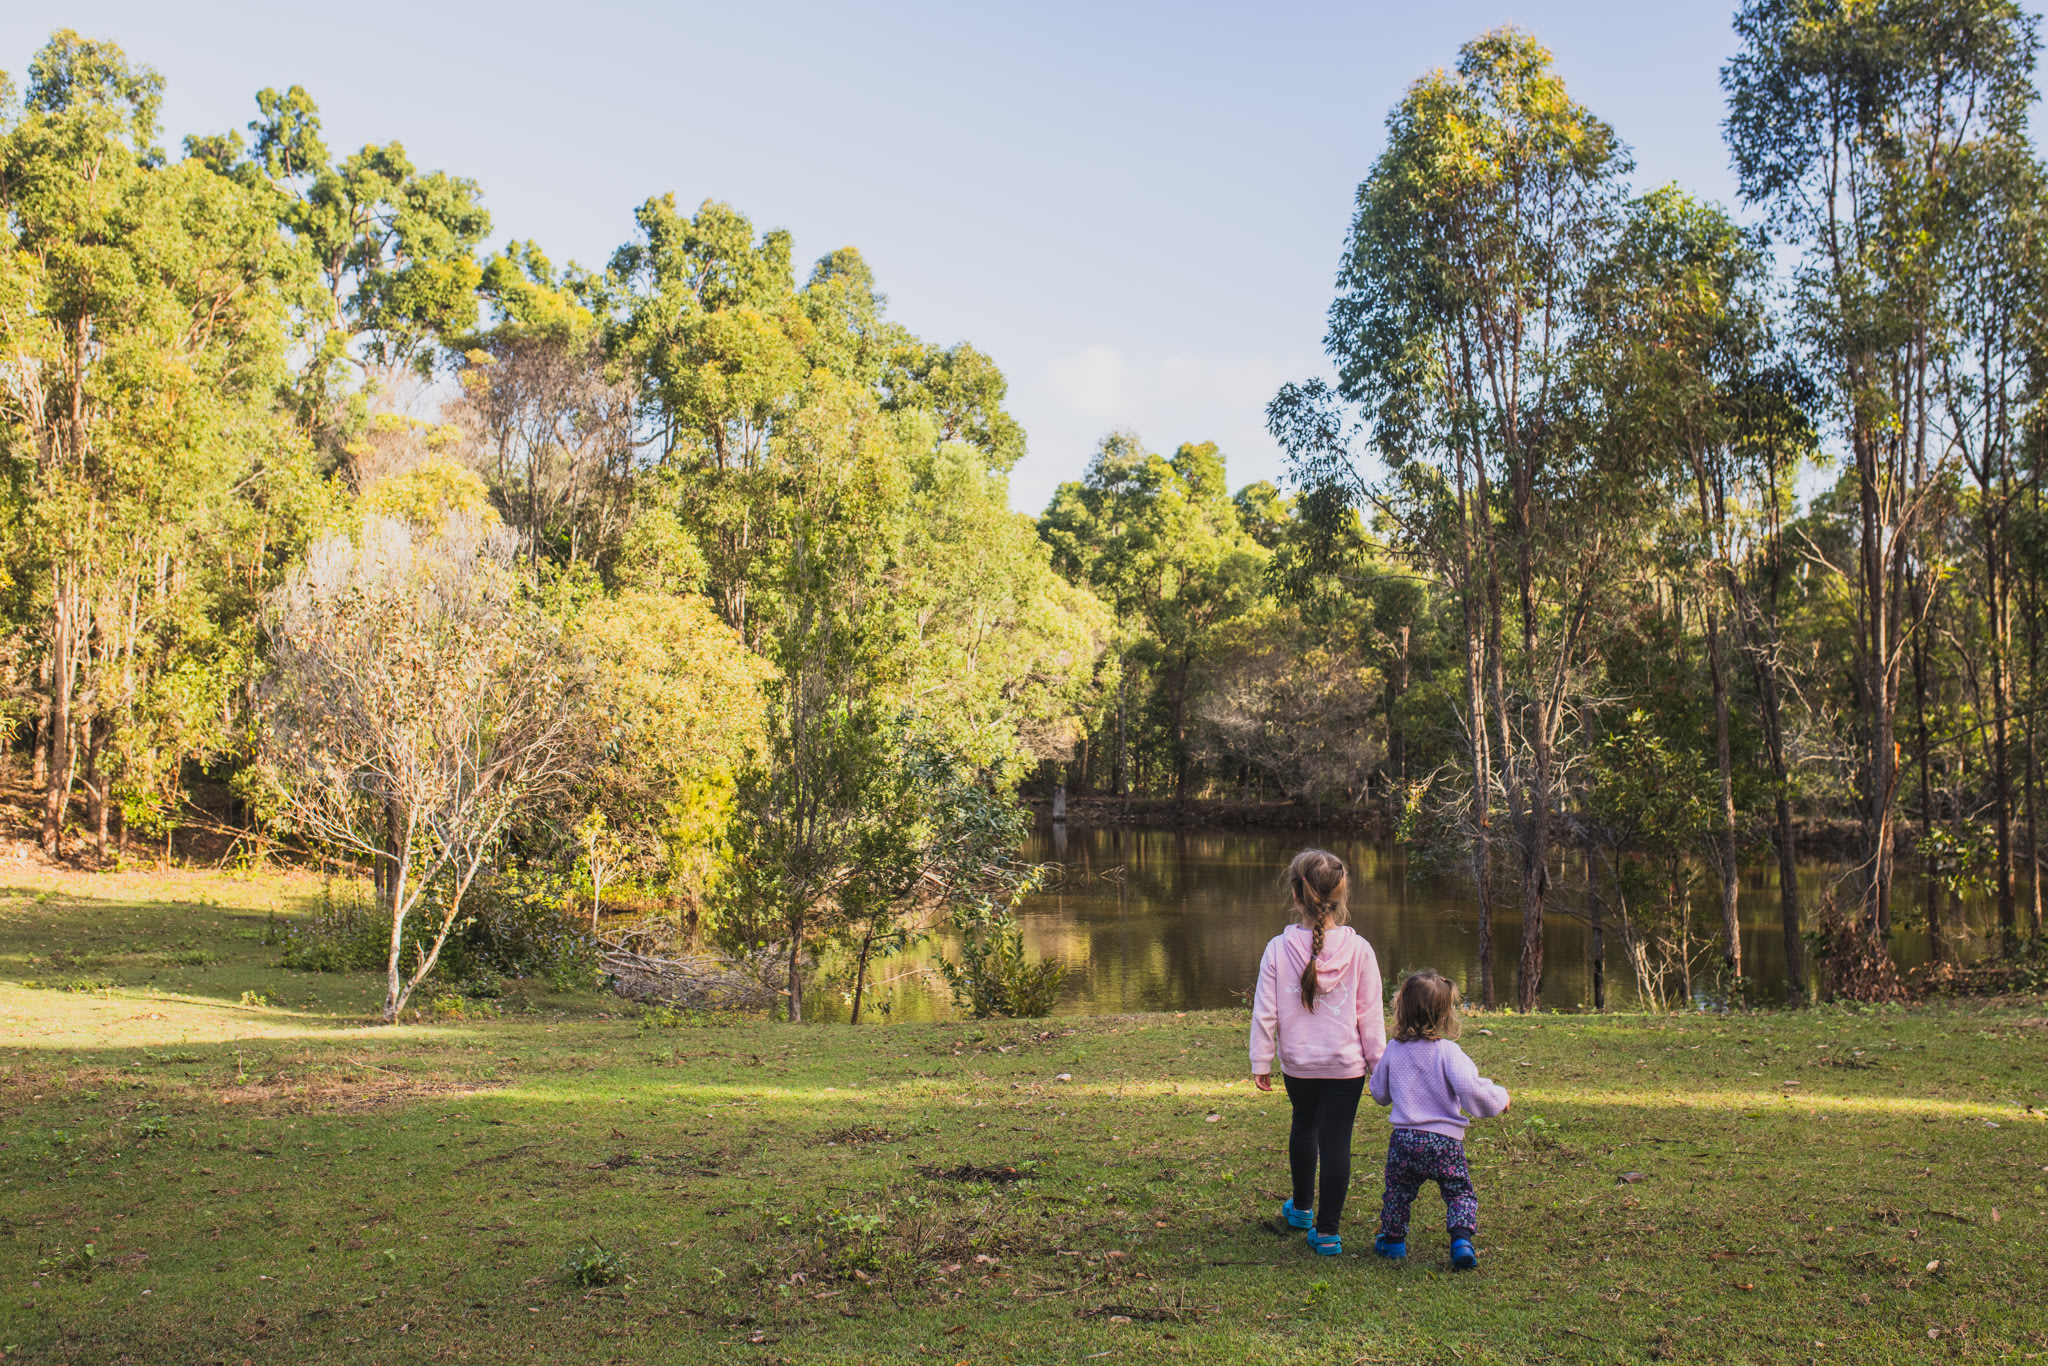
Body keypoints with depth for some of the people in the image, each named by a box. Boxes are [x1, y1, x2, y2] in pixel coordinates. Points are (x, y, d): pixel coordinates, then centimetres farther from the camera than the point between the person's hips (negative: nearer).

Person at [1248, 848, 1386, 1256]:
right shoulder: (1358, 950, -12)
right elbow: (1371, 1015, -5)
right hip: (1346, 1065, -2)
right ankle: (1326, 1230, 6)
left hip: (1296, 1063, 2)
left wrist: (1260, 1062, 5)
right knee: (1336, 1141, 4)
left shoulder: (1278, 949, -12)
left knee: (1304, 1126, 24)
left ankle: (1302, 1208, 42)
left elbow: (1265, 1012, -7)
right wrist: (1379, 1062, 7)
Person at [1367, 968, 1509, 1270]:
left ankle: (1392, 1239, 29)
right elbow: (1469, 1087, -24)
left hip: (1404, 1138, 3)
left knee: (1398, 1190, 20)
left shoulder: (1394, 1050, 2)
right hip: (1445, 1142, -3)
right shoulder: (1447, 1052, -11)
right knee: (1460, 1192, 11)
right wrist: (1499, 1098, -7)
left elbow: (1379, 1092, 14)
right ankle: (1462, 1239, -5)